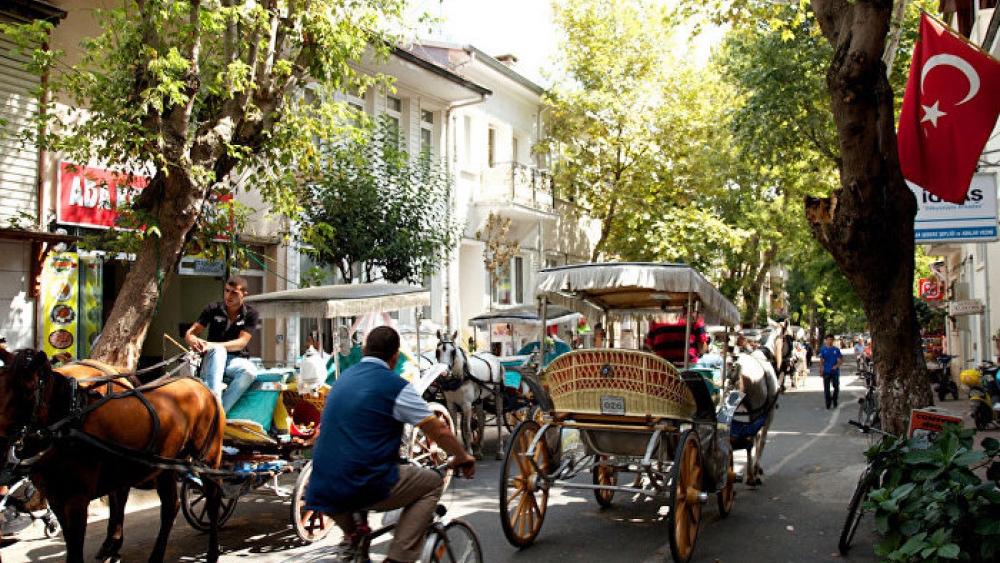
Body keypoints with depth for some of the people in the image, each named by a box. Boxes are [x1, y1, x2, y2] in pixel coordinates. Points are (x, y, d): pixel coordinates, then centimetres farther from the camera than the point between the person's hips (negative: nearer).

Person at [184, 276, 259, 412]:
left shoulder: (250, 314, 2)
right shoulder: (213, 309, 5)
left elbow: (241, 342, -10)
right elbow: (190, 332, 1)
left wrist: (212, 345, -25)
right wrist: (193, 340, -27)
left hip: (235, 361, 0)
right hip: (212, 361, 0)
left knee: (250, 372, -35)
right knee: (218, 351, -36)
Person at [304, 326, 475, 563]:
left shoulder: (344, 378, 14)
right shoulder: (395, 386, -7)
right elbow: (438, 430, -2)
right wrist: (462, 458, 17)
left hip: (322, 491, 7)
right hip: (366, 488, -7)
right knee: (432, 483, 12)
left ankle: (351, 535, 21)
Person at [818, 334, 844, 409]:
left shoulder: (836, 349, 1)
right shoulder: (823, 349, 1)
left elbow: (841, 360, 5)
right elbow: (821, 360, 2)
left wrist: (836, 366, -10)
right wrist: (821, 370, -2)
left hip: (835, 371, 0)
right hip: (826, 372, 0)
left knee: (836, 387, 4)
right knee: (827, 388, 1)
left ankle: (834, 400, 24)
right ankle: (828, 403, 8)